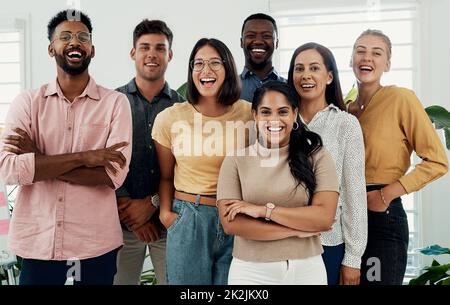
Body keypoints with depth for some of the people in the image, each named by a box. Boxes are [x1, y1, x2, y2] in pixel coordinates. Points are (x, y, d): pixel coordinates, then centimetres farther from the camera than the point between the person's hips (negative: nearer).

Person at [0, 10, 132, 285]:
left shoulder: (115, 102, -3)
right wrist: (83, 157, -17)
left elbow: (114, 173, -14)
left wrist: (38, 161, -12)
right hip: (37, 241, 1)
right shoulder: (27, 102, 1)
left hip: (96, 242, -1)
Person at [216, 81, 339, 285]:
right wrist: (298, 228, -13)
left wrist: (264, 210, -16)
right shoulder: (235, 161, -3)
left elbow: (324, 218, -13)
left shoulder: (317, 157, -3)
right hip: (250, 271, 0)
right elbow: (231, 224, -12)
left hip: (307, 269, 0)